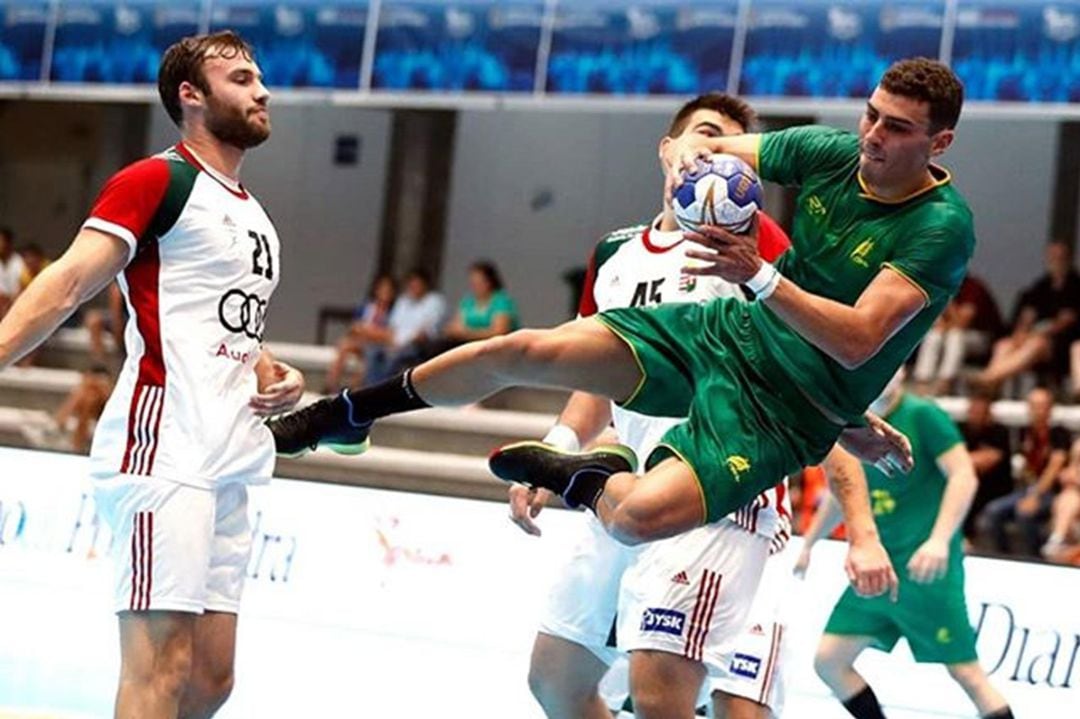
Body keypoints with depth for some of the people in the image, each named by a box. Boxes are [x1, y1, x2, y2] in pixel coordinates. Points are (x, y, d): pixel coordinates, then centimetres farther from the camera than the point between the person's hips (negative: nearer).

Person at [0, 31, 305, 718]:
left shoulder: (254, 217, 23)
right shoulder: (157, 181, -3)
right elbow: (70, 281, -14)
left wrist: (274, 378, 13)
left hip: (228, 466, 9)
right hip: (162, 448, -9)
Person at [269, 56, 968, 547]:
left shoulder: (943, 227, -20)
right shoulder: (835, 152, -2)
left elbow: (857, 339, -29)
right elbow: (708, 147, 13)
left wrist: (760, 276, -39)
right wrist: (694, 157, -12)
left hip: (785, 405, -6)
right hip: (725, 331, 6)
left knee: (640, 513, -31)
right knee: (525, 350, -7)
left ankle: (593, 480, 7)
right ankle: (347, 414, 14)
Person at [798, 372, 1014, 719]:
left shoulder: (923, 415, -8)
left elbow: (964, 476, -16)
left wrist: (939, 540, -27)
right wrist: (808, 543, 30)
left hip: (924, 569, -7)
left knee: (966, 671, -7)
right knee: (828, 660, 2)